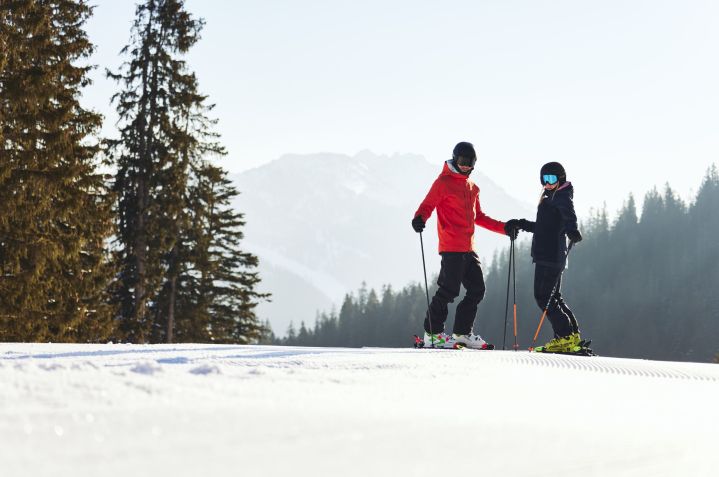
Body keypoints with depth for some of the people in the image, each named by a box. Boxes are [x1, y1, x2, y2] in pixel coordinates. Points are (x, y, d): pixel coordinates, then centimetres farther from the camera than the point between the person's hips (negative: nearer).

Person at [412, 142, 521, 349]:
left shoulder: (473, 187, 21)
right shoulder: (443, 182, -2)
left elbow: (478, 217, 28)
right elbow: (427, 205, -9)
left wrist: (504, 228, 23)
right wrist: (419, 219, -31)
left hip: (468, 249, 8)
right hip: (451, 248, -8)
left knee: (477, 289, 6)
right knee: (449, 290, -11)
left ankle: (462, 332, 15)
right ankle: (432, 333, -3)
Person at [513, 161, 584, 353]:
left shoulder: (562, 197, -7)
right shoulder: (550, 198, 23)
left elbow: (569, 216, -29)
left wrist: (573, 231, -48)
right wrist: (522, 224, 33)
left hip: (550, 256, -10)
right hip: (546, 256, 10)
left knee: (544, 297, -10)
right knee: (553, 297, 15)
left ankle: (566, 337, -10)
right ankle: (572, 336, 16)